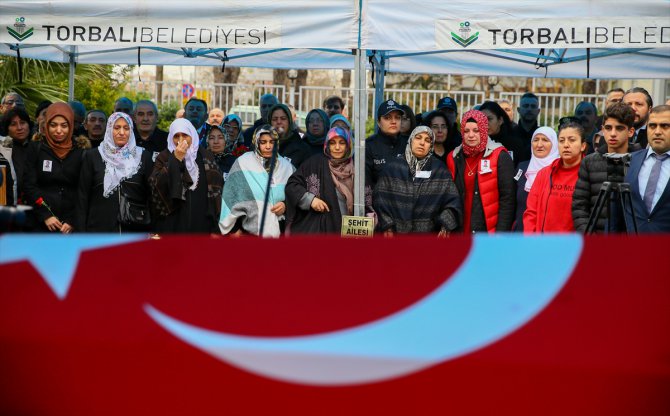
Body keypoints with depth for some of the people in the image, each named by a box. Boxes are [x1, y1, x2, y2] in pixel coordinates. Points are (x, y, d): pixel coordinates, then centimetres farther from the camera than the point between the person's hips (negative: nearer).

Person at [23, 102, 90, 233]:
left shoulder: (81, 152, 5)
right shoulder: (36, 149, 5)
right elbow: (29, 186, 0)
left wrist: (72, 221, -7)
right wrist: (45, 215, -9)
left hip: (72, 226, 0)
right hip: (41, 224, 0)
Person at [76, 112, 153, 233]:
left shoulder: (143, 157, 8)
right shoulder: (92, 156, 7)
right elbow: (82, 196, 6)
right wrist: (81, 231, -1)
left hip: (135, 229, 0)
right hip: (100, 229, 0)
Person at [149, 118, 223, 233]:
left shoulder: (206, 156, 8)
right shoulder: (164, 157, 2)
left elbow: (217, 185, 13)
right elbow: (156, 185, -13)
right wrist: (176, 159, -16)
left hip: (201, 223, 2)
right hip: (173, 224, -2)